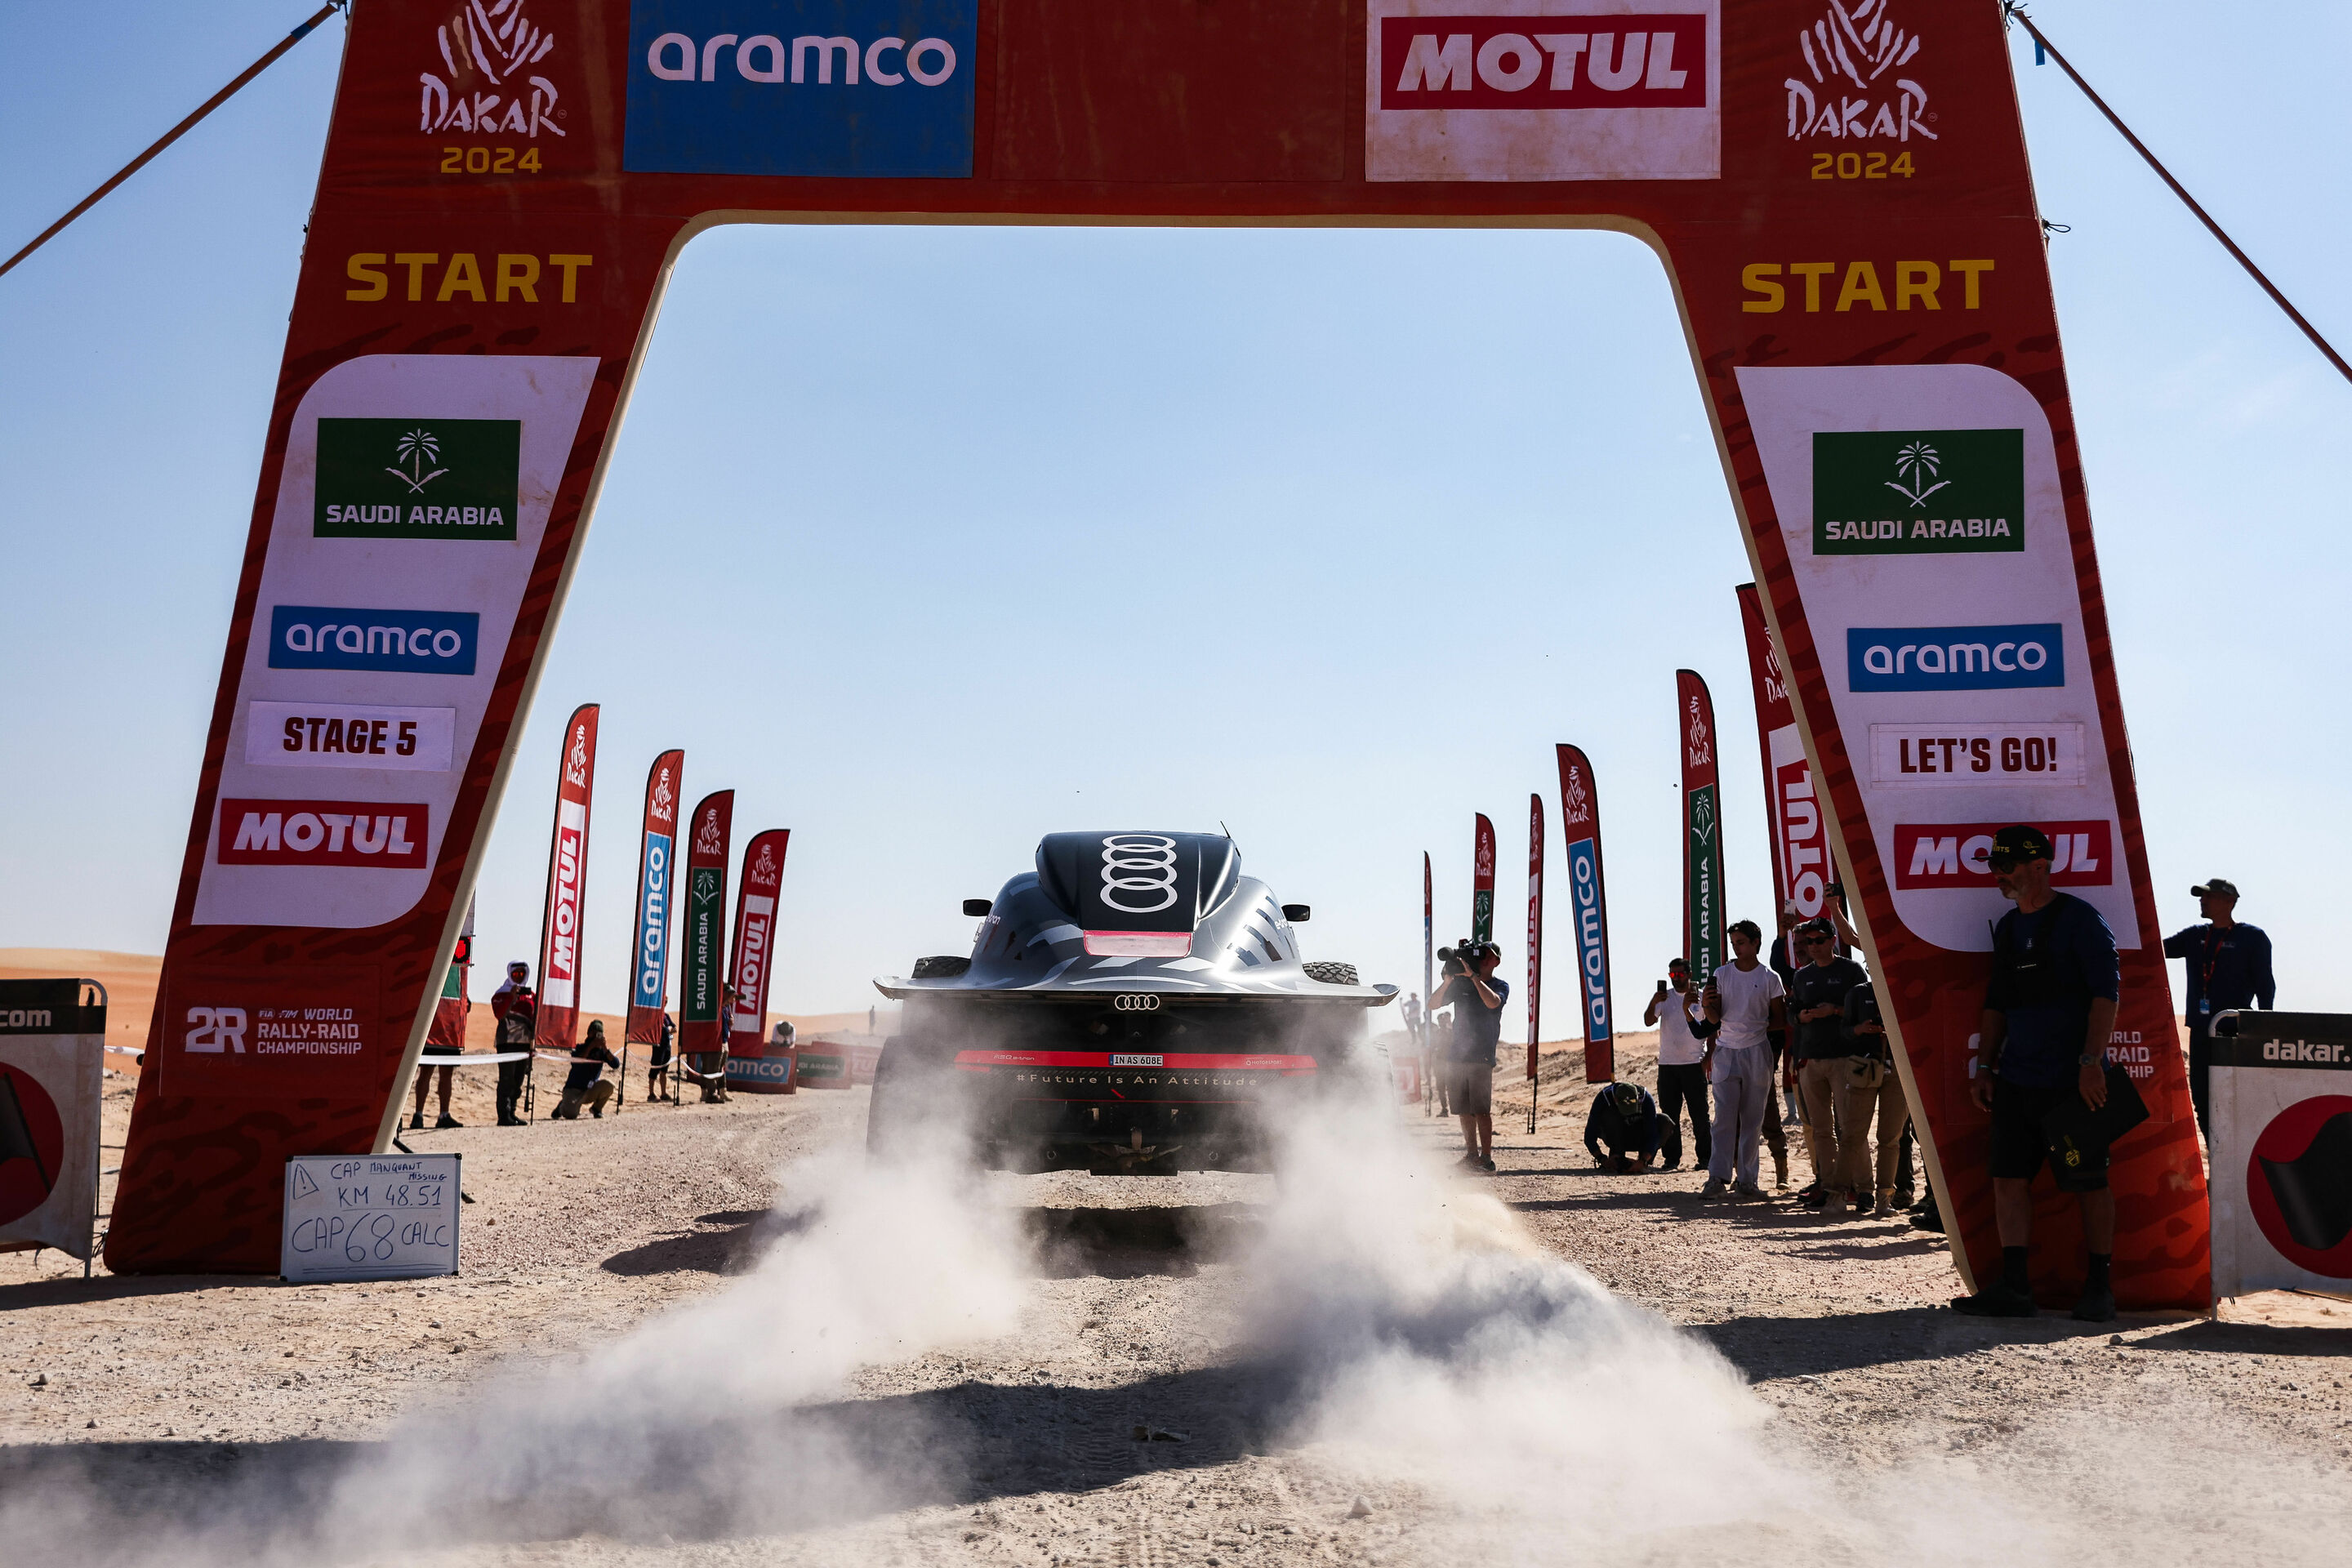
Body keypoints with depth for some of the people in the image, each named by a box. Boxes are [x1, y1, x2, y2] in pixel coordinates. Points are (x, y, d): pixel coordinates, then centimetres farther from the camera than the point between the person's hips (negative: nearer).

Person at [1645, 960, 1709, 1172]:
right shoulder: (1664, 997, 6)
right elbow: (1648, 1022, -4)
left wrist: (1709, 1058, -1)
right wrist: (1654, 1003, -22)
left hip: (1694, 1063, -2)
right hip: (1667, 1065, 2)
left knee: (1700, 1114, -1)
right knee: (1669, 1115, 4)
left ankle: (1704, 1156, 7)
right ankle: (1672, 1157, 10)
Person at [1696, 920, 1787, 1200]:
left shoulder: (1769, 978, 1)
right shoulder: (1721, 974, 6)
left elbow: (1780, 1020, 5)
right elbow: (1715, 1019, 4)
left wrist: (1755, 1025, -6)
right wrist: (1707, 1004, -16)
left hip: (1757, 1053, -1)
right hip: (1725, 1051, 1)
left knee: (1752, 1120, 4)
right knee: (1724, 1117, -6)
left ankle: (1746, 1179, 9)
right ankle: (1718, 1177, -8)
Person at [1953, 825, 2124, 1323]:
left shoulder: (2079, 918, -7)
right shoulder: (2007, 928, 15)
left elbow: (2106, 993, -12)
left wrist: (2091, 1061, -19)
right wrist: (1985, 1068, 15)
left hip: (2073, 1081, -7)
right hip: (2015, 1080, 7)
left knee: (2090, 1184, 0)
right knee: (2009, 1179, 2)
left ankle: (2098, 1287, 10)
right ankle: (2013, 1288, 6)